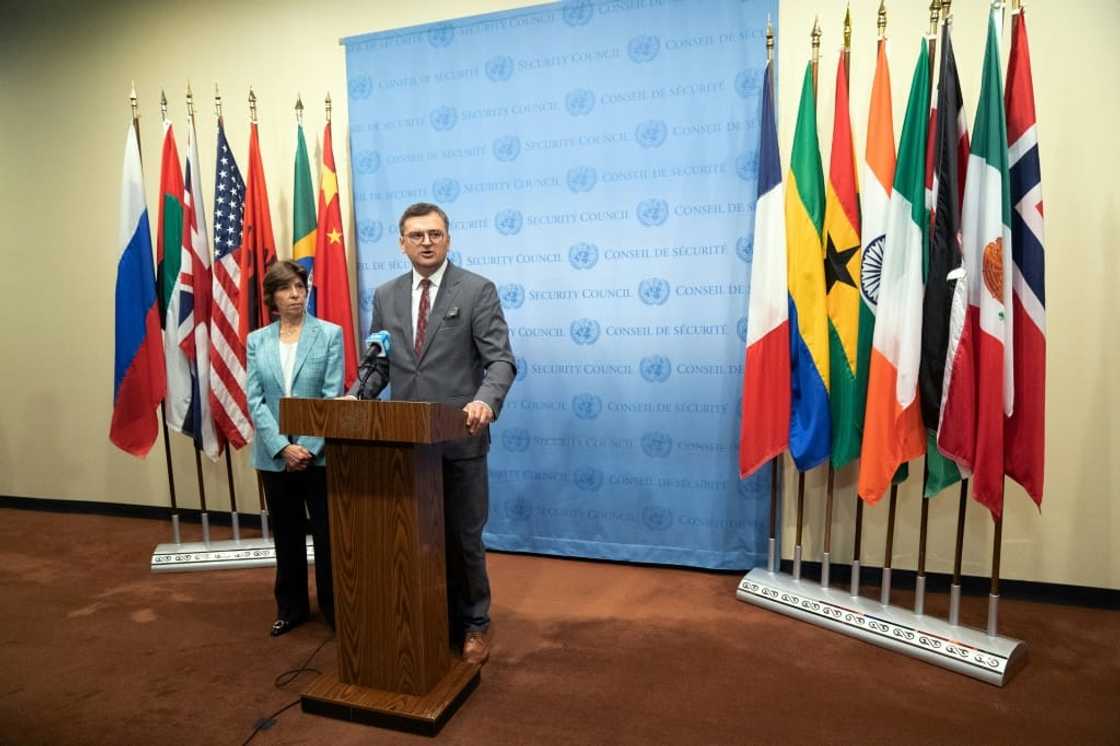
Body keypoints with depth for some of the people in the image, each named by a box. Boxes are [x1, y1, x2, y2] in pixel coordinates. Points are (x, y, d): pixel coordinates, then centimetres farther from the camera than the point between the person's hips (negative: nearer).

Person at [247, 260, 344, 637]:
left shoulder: (330, 334, -2)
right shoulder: (257, 341, 6)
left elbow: (332, 396, -8)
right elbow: (255, 401, 0)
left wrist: (309, 447, -14)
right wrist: (282, 448, -12)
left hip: (320, 455, -3)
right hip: (275, 457, 3)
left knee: (327, 535, 4)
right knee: (286, 536, 15)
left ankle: (335, 607, 19)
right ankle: (291, 607, 31)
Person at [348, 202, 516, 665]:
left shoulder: (477, 290, -5)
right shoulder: (386, 296, 9)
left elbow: (501, 360, -12)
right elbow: (378, 363, 12)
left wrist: (486, 400, -31)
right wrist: (356, 395, -7)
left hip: (460, 438, -4)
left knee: (463, 537, 9)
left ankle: (473, 625, 30)